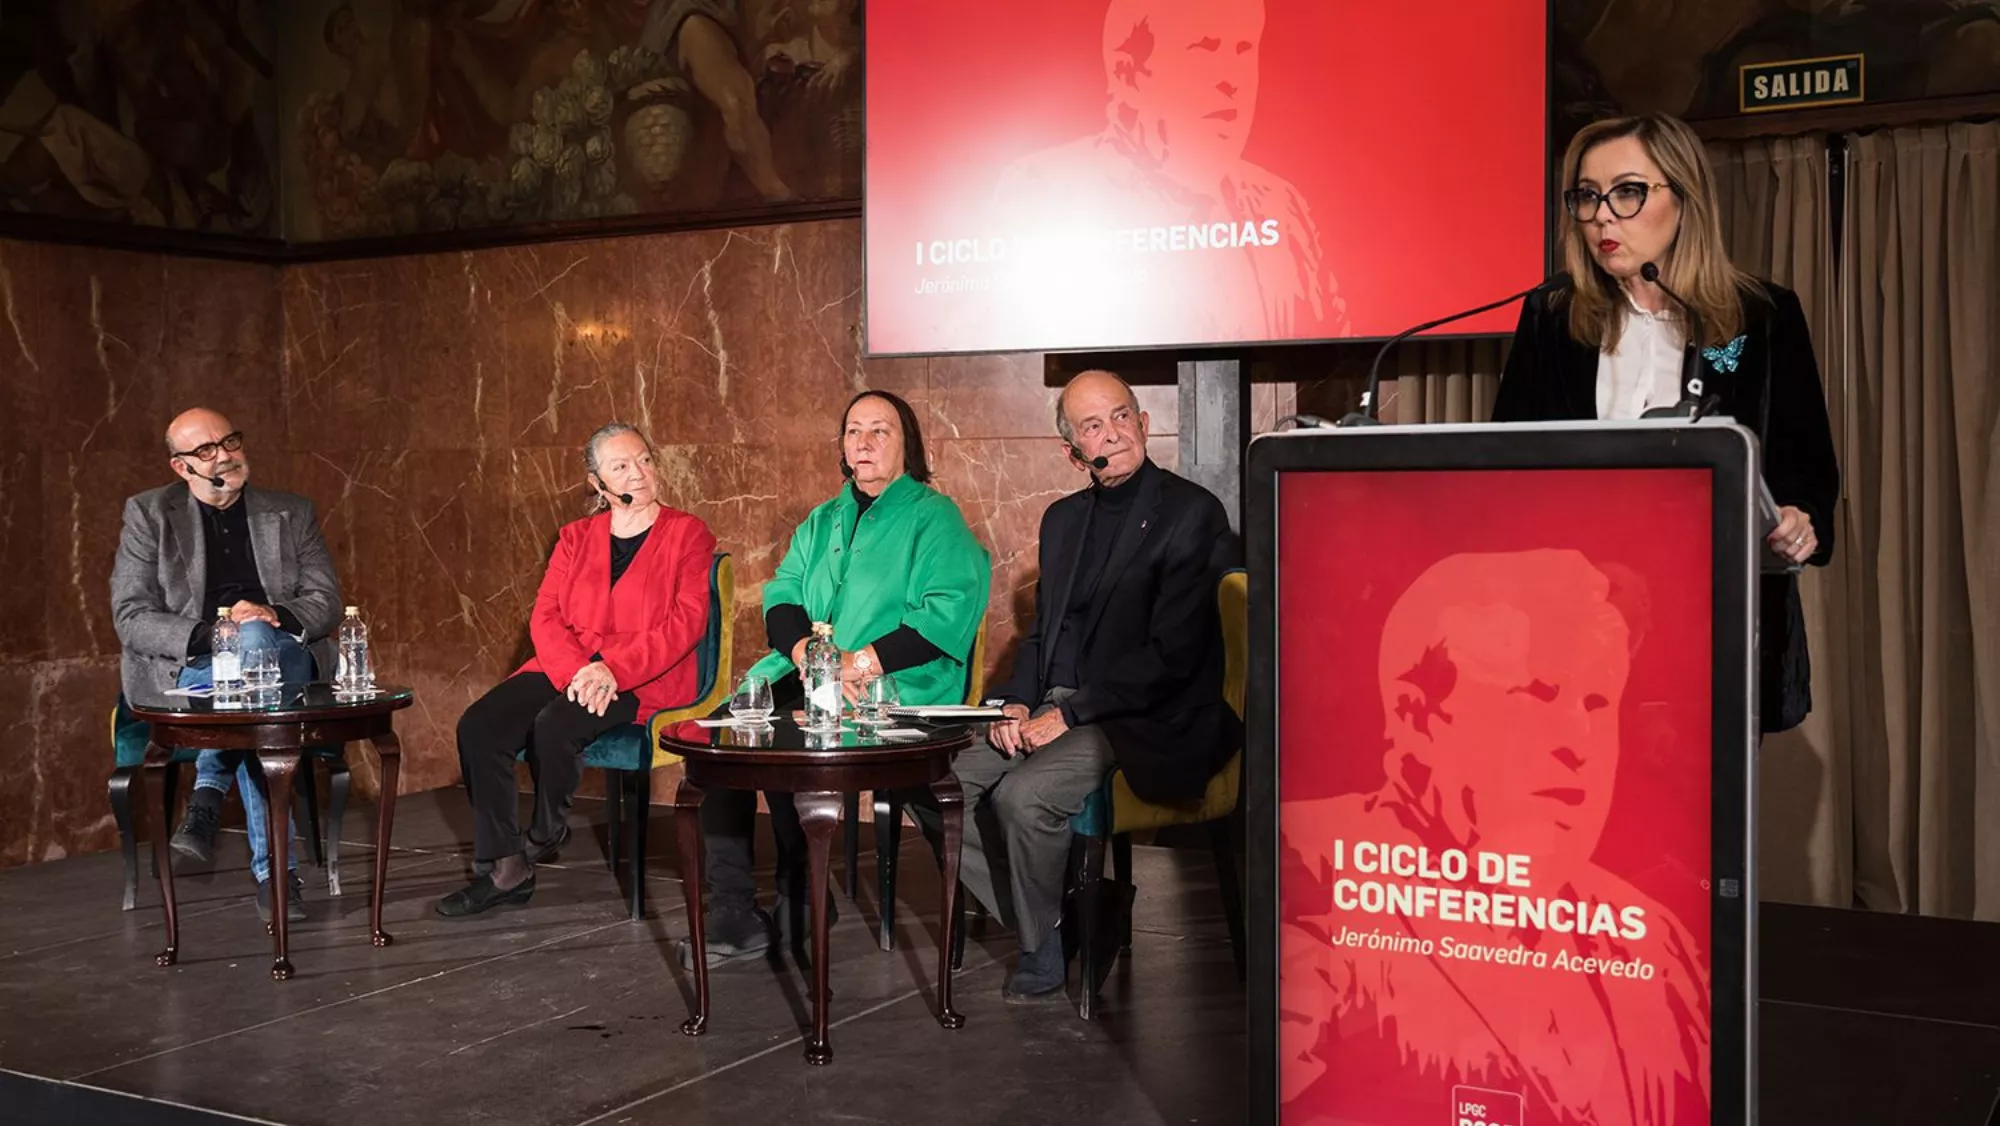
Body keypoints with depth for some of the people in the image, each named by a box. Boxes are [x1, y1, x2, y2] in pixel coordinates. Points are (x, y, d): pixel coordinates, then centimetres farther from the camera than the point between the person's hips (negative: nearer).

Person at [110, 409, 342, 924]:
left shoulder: (292, 514, 12)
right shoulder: (148, 514, 6)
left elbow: (327, 604, 6)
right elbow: (131, 617, -3)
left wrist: (271, 616, -17)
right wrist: (209, 635, -21)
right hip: (183, 669, -1)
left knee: (254, 638, -36)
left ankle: (208, 797, -31)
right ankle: (273, 868, -34)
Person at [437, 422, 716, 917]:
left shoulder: (687, 533, 4)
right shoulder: (576, 537, 17)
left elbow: (687, 620, -8)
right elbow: (545, 616, 6)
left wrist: (614, 670, -20)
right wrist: (577, 671, -16)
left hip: (645, 678, -5)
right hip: (565, 668, 5)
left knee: (554, 725, -33)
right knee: (477, 727, -20)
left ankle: (547, 833, -3)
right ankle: (503, 868, -12)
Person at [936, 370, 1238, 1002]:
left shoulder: (1191, 513, -9)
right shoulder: (1062, 519, 15)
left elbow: (1171, 654, -16)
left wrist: (1067, 715, -18)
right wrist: (1017, 703, -1)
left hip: (1141, 725, -8)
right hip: (1053, 712, 8)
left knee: (1024, 796, -29)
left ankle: (1045, 950, -5)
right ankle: (1041, 925, 3)